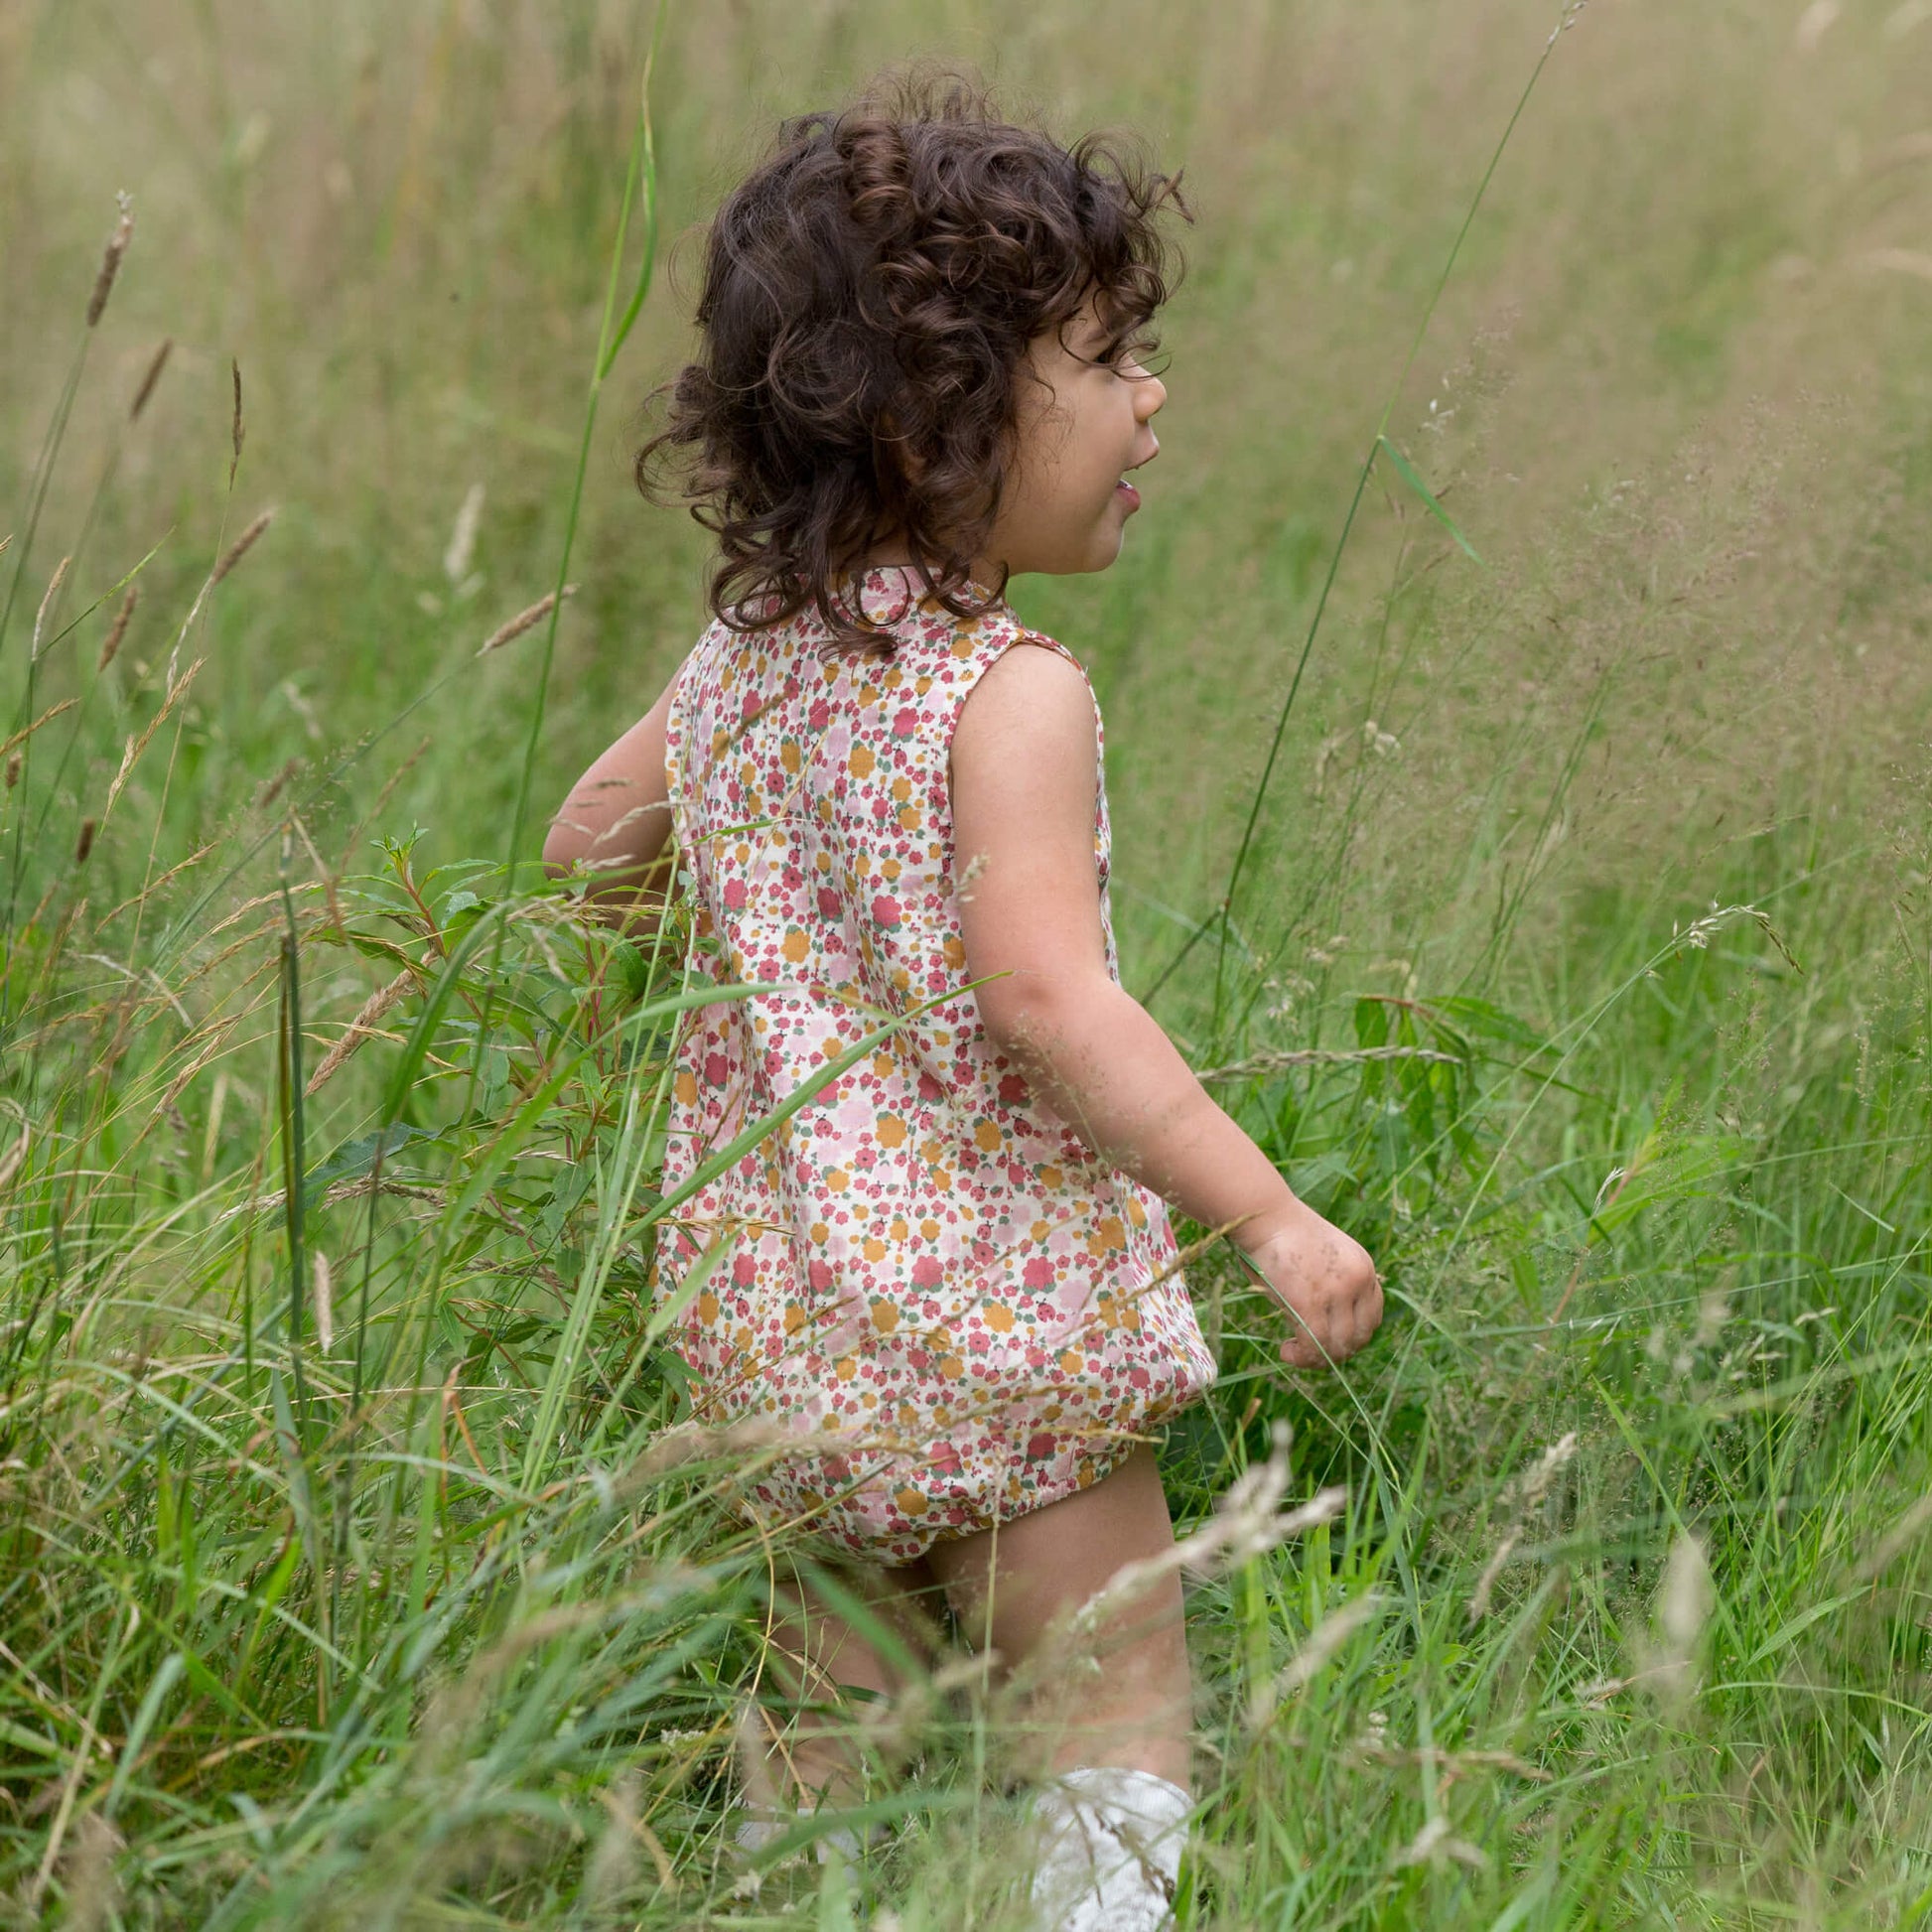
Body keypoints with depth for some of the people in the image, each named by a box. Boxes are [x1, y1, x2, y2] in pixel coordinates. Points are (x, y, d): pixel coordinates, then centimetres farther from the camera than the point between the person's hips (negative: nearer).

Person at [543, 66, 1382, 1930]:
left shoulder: (741, 654, 5)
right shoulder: (1014, 697, -18)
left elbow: (587, 851, 19)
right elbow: (1044, 996, -27)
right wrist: (1271, 1217, -27)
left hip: (775, 1317, 7)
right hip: (995, 1318, -7)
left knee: (828, 1755, 16)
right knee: (1116, 1739, 1)